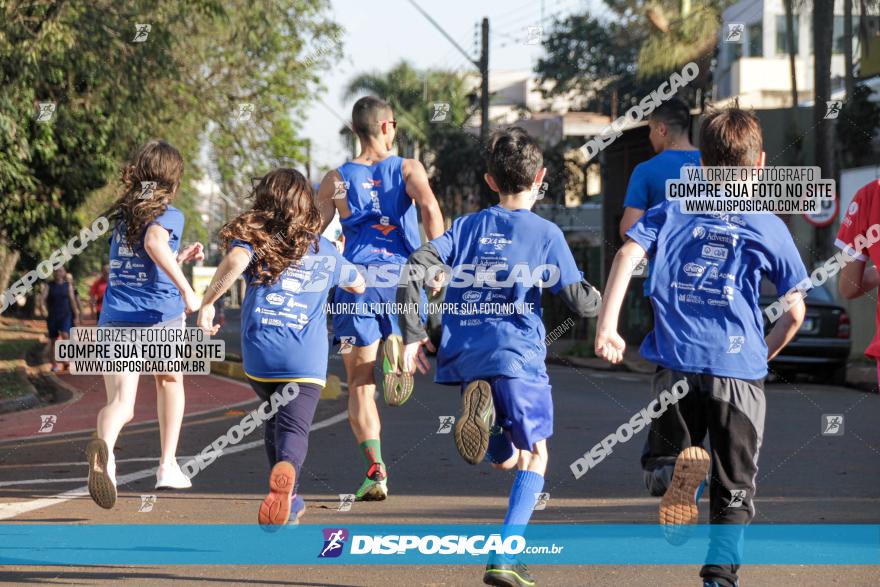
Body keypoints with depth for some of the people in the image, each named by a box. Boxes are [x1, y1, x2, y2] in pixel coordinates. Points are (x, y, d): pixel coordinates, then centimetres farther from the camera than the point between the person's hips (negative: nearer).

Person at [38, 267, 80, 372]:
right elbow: (43, 297, -11)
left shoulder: (68, 285, 6)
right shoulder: (48, 285, 2)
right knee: (53, 340, 7)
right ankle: (54, 364, 16)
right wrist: (42, 307, -32)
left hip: (66, 315, -1)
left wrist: (76, 315, 5)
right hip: (52, 316, 1)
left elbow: (72, 300, 7)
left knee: (65, 335, -24)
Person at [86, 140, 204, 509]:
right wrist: (185, 288, -25)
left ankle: (104, 447, -43)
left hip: (114, 318, 3)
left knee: (119, 404, -7)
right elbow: (154, 241, -27)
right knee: (170, 381, 27)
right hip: (160, 317, -3)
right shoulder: (169, 215, -3)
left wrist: (181, 258, 34)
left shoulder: (120, 216, 17)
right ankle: (168, 467, 29)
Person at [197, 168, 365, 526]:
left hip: (259, 356, 1)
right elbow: (359, 285, 33)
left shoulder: (254, 239, 6)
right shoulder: (326, 252, 15)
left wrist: (207, 302, -10)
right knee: (294, 426, -11)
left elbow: (235, 261, -19)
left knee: (275, 421, 24)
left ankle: (288, 501, 27)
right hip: (306, 360, -1)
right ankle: (286, 470, -45)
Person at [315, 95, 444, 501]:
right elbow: (429, 208, -12)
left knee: (361, 385, 3)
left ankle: (376, 469, -12)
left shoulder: (335, 180, 8)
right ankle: (397, 348, -13)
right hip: (403, 278, 0)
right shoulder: (409, 169, 6)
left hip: (356, 282, 0)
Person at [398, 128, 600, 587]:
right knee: (534, 454, 13)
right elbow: (580, 302, -2)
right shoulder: (546, 233, 0)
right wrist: (604, 298, 21)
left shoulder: (467, 226, 11)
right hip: (517, 358, -4)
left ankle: (480, 408, -18)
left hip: (463, 358, 4)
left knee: (503, 459, 18)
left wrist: (413, 335, 3)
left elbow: (411, 272, -1)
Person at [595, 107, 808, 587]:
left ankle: (673, 472, -19)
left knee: (660, 458, 16)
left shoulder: (672, 211, 11)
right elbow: (795, 313, 7)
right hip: (739, 367, -1)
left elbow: (627, 253, -7)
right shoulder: (769, 226, 8)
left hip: (676, 363, 1)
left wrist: (607, 323, -11)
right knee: (734, 485, 10)